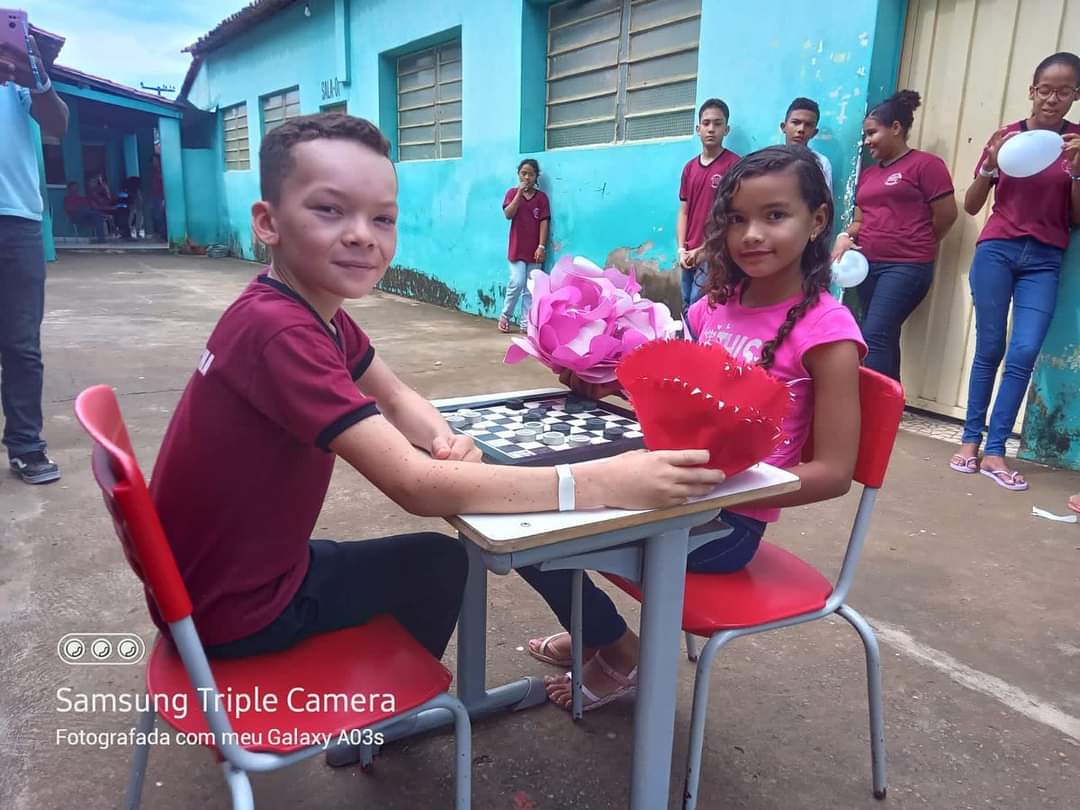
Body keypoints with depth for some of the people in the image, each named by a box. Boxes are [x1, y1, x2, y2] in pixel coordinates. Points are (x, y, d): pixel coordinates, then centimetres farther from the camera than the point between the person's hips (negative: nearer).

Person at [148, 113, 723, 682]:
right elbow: (414, 486, -36)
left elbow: (397, 399, 8)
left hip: (245, 566, 7)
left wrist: (445, 441, -16)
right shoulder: (279, 330, -31)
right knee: (438, 562, 6)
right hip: (233, 608, -7)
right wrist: (605, 483, -36)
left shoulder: (317, 310, -1)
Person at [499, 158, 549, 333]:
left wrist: (541, 246, -9)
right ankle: (505, 316, 7)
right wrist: (520, 192, -15)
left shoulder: (542, 197, 4)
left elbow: (544, 222, -1)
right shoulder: (512, 192, 4)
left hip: (534, 250, 1)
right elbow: (508, 214, -10)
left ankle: (526, 323, 7)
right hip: (517, 248, -1)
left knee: (531, 289, 2)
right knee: (516, 283, -12)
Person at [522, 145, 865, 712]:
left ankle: (620, 654, 16)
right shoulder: (714, 306, 3)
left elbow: (833, 472, -16)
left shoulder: (825, 330, -16)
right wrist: (607, 384, -2)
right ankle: (594, 629, 25)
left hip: (730, 520, -7)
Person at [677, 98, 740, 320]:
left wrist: (705, 250, -11)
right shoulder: (690, 167, 12)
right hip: (689, 256, 6)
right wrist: (682, 250, 1)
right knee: (687, 309, 12)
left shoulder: (734, 164, -7)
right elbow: (683, 212, 13)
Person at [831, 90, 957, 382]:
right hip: (868, 266, 7)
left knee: (874, 336, -17)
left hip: (906, 267, -7)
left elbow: (946, 215, -4)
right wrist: (845, 237, -3)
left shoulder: (926, 164, -3)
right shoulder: (868, 174, 17)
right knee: (884, 339, 9)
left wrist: (914, 247, 7)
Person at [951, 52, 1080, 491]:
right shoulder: (1006, 135, 4)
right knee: (990, 349, 0)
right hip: (996, 250, -1)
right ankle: (970, 439, 9)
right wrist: (990, 167, -12)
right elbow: (971, 207, 5)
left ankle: (994, 451, -3)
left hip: (1044, 261, 1)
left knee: (1025, 353, -8)